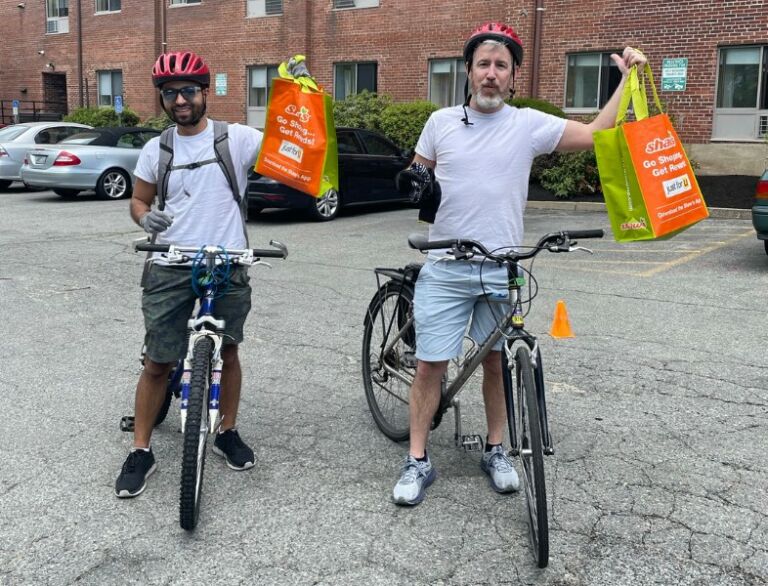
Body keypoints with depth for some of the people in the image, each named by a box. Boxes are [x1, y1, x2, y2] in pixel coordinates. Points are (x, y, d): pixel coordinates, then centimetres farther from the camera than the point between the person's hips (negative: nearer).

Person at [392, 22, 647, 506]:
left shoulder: (529, 124, 0)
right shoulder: (441, 121, 5)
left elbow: (597, 134, -2)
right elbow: (417, 173, 17)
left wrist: (627, 77, -3)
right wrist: (417, 182, -6)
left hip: (502, 270, 0)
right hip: (445, 269, 0)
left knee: (496, 361, 12)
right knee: (430, 365, 1)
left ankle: (496, 451, 30)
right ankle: (418, 461, 14)